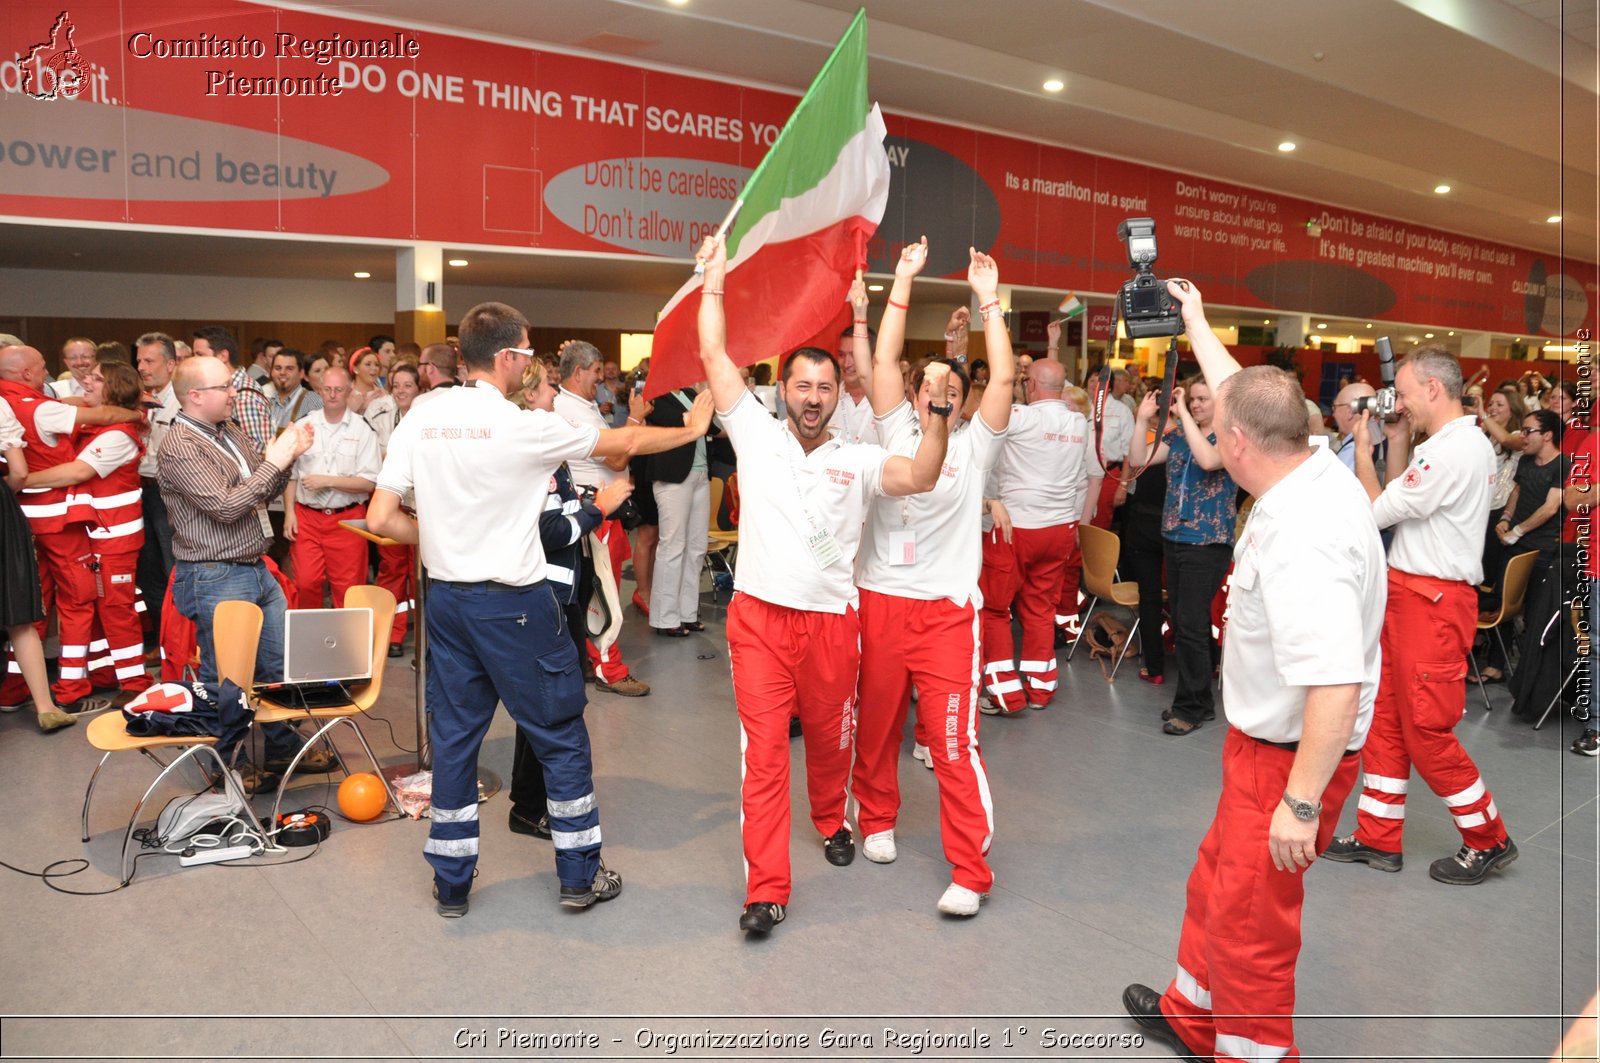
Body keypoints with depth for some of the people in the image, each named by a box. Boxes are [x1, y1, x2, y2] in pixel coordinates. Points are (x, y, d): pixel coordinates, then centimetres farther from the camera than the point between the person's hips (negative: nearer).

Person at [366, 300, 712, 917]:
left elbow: (381, 519, -1)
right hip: (514, 602, -5)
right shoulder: (524, 427, -14)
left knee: (454, 734, 15)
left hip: (446, 598, 5)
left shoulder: (419, 420, 0)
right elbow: (625, 442, -2)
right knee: (560, 734, 10)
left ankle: (450, 883, 25)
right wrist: (693, 429, 13)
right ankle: (580, 875, 20)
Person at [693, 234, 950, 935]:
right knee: (763, 752, -4)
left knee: (830, 738, 18)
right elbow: (714, 357, 3)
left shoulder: (858, 460, 5)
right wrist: (714, 280, 5)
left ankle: (832, 821, 47)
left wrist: (936, 411, -24)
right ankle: (766, 890, 3)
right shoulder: (755, 433, 5)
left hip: (831, 620, 2)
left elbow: (921, 477, -11)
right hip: (760, 616, -1)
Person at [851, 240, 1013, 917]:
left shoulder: (974, 445, 5)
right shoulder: (894, 431, 8)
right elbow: (882, 362, -1)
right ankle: (877, 820, 38)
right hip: (880, 600, 2)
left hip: (947, 608, -2)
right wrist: (902, 281, -1)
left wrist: (988, 299, -6)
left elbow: (1003, 380, -6)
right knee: (876, 725, 15)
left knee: (954, 741, -6)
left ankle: (970, 871, 3)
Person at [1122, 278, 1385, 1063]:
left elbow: (1337, 685, -34)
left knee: (1249, 918, 5)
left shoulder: (1298, 541, -32)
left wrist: (1301, 801, -27)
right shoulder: (1313, 468, -3)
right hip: (1265, 739, 10)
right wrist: (1195, 322, 26)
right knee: (1217, 885, 23)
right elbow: (1244, 397, 15)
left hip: (1292, 755, -10)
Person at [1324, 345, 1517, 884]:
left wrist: (1362, 449, -5)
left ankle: (1489, 840, 19)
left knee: (1426, 730, 0)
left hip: (1432, 602, -10)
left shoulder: (1454, 451, -20)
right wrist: (1397, 442, 10)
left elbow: (1377, 511, -16)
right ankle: (1378, 839, 21)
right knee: (1386, 718, 13)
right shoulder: (1463, 443, 13)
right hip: (1409, 595, 10)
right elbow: (1401, 501, 17)